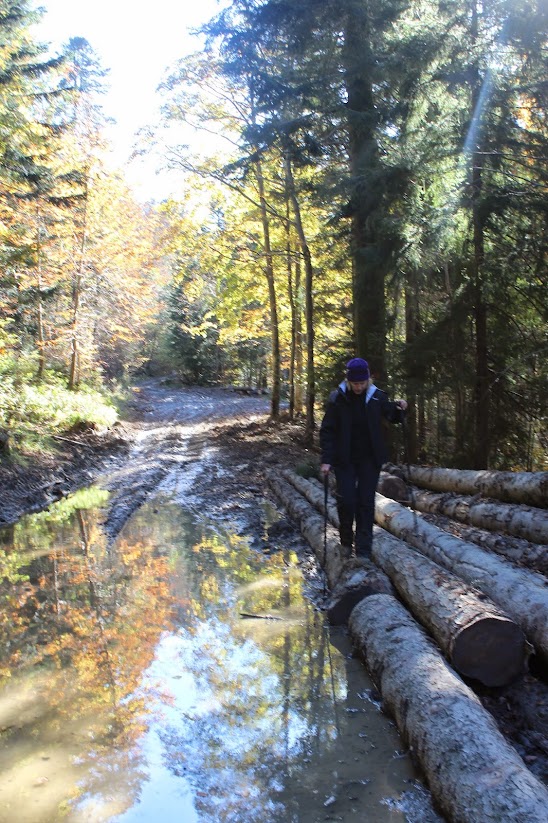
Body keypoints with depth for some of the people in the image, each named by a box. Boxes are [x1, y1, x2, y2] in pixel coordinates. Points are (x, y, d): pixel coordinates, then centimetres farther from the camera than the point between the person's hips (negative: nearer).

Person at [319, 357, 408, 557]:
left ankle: (364, 551, 8)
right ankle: (346, 542, 22)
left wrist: (399, 409, -10)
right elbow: (327, 431, -8)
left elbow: (392, 417, 13)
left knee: (366, 502, 2)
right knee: (346, 501, -3)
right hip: (345, 460, -1)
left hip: (370, 459, 1)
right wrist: (326, 460, -14)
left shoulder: (377, 396, -3)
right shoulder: (337, 398, -9)